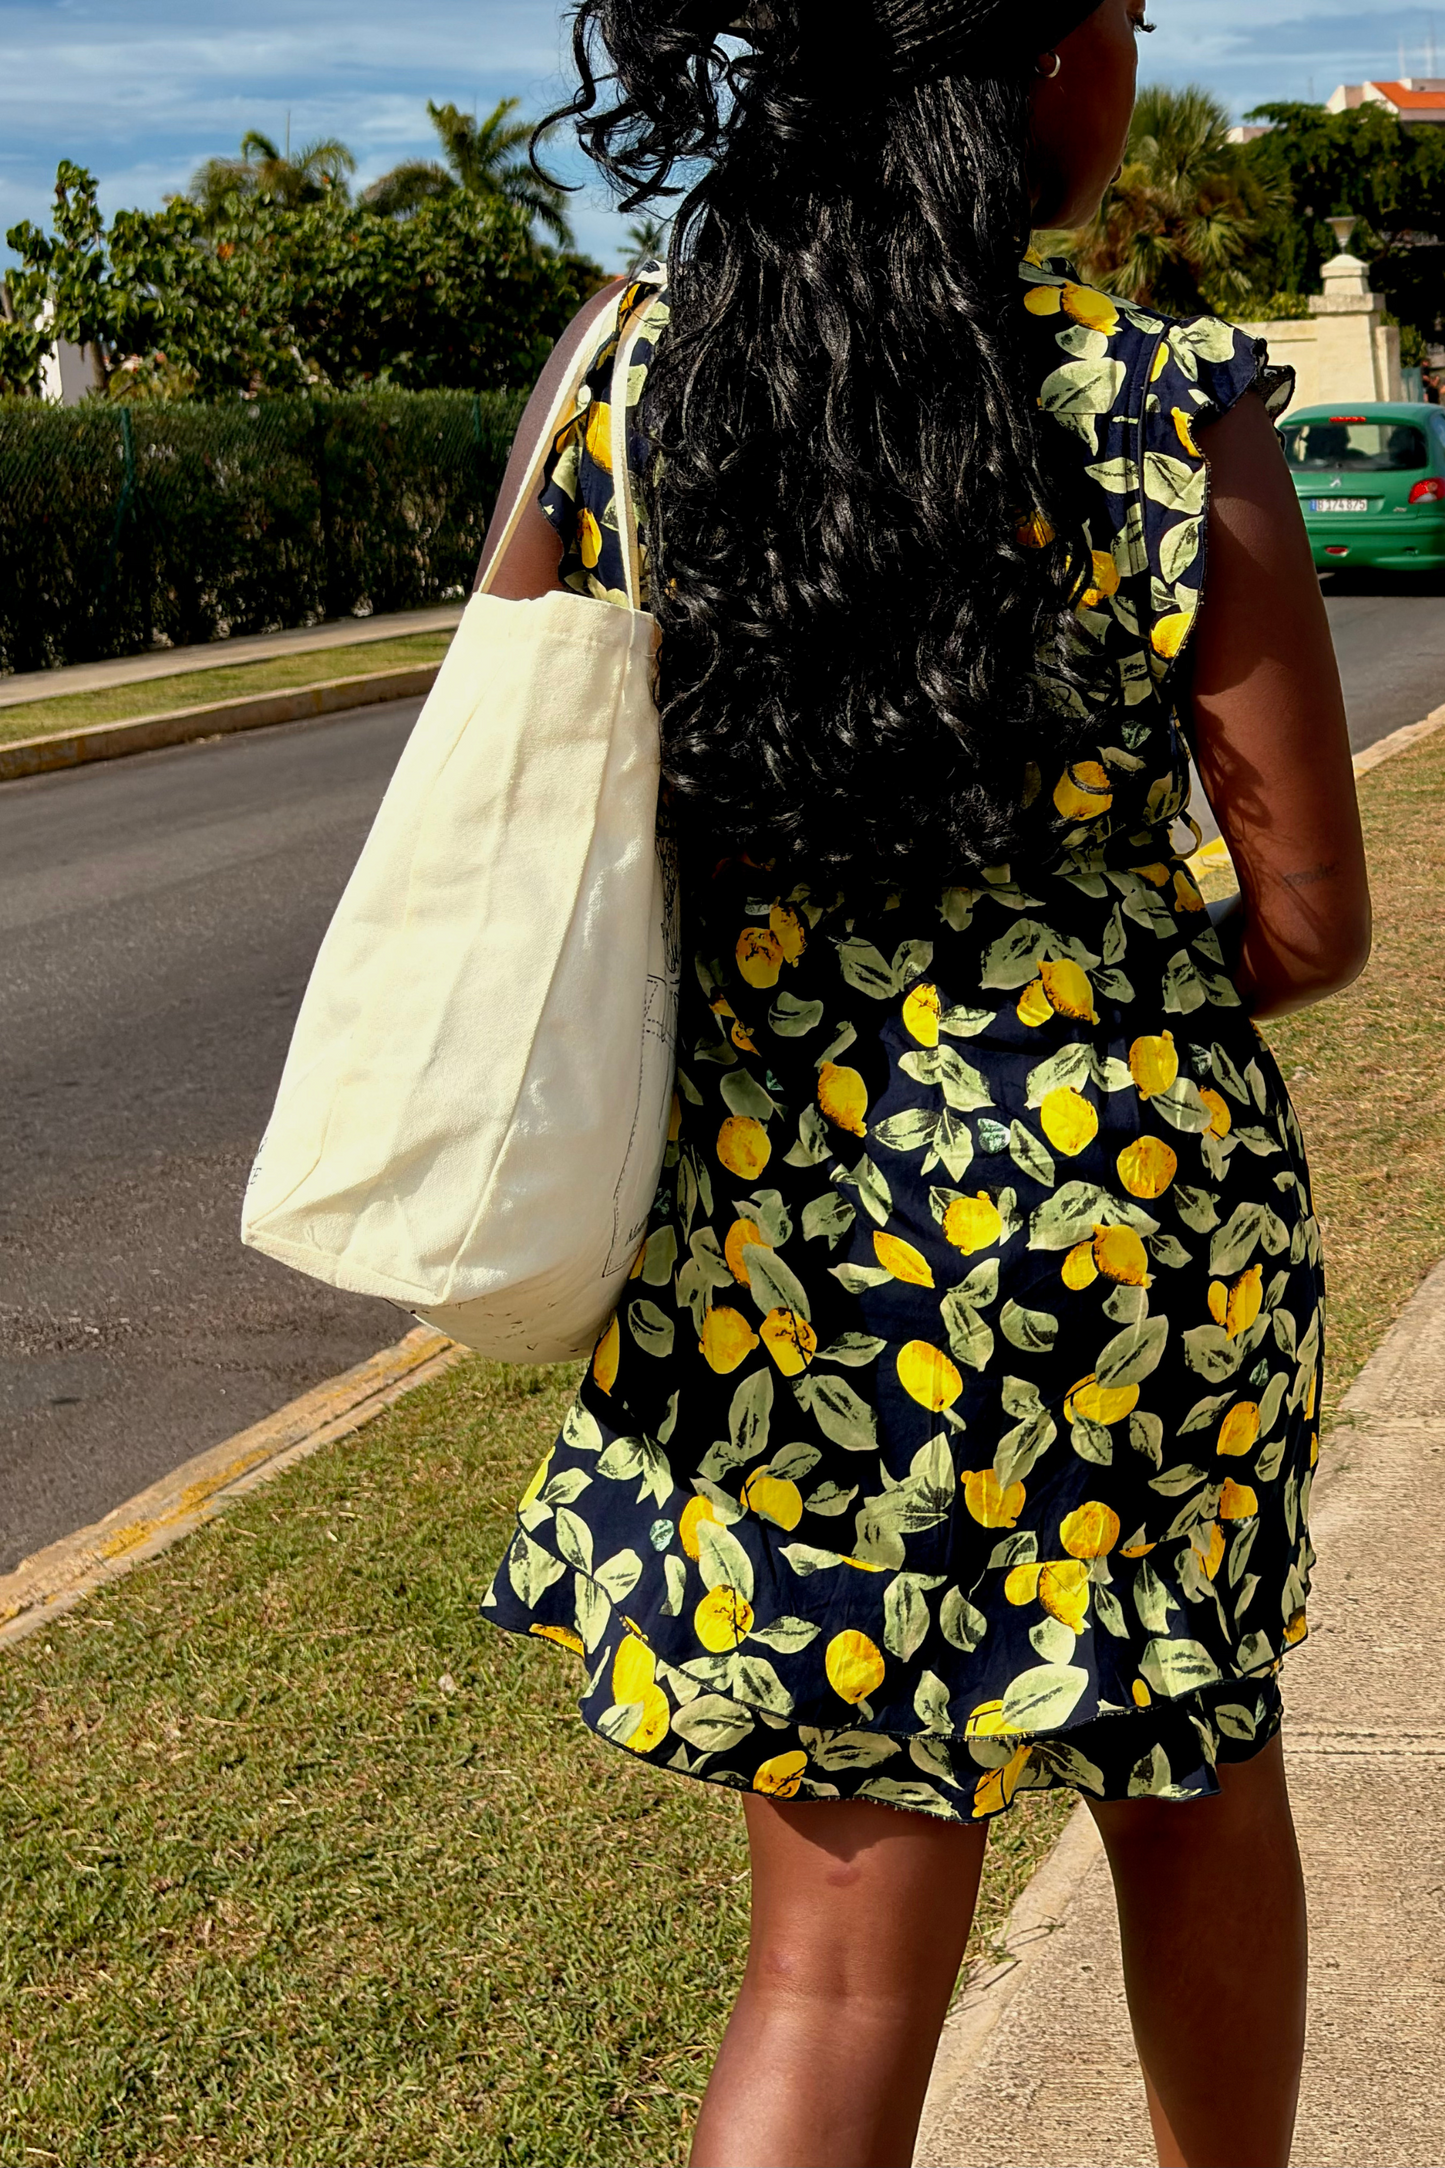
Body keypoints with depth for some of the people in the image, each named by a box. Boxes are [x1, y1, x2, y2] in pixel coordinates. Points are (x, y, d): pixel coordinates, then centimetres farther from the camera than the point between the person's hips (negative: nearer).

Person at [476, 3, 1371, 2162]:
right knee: (1192, 1772, 26)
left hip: (771, 1235, 2)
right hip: (1135, 1220, -1)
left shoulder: (620, 374, -3)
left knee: (846, 1945, 11)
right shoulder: (1174, 421, -12)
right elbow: (1313, 927, -7)